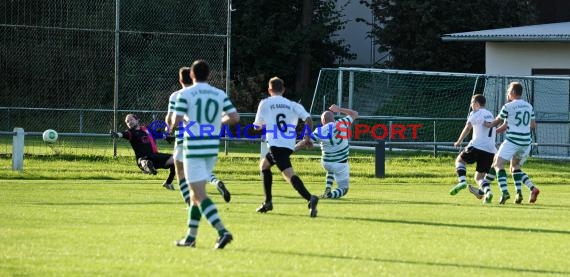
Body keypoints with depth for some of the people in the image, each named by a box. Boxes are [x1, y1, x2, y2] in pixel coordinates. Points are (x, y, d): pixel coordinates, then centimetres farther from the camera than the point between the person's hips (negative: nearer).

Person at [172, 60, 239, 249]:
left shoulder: (185, 94, -7)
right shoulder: (220, 95, 5)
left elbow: (176, 121, -12)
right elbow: (234, 117, 0)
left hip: (193, 148, -5)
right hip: (212, 149, 5)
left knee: (200, 195, -8)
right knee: (196, 193, 18)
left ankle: (222, 231, -25)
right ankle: (190, 237, 19)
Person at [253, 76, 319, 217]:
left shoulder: (265, 103, 8)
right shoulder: (292, 105, 15)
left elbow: (257, 126, 13)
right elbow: (308, 118, 0)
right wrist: (307, 136, 7)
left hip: (276, 144, -6)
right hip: (289, 145, 6)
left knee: (289, 174, -10)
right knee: (264, 165, 21)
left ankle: (310, 198, -29)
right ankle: (268, 202, 15)